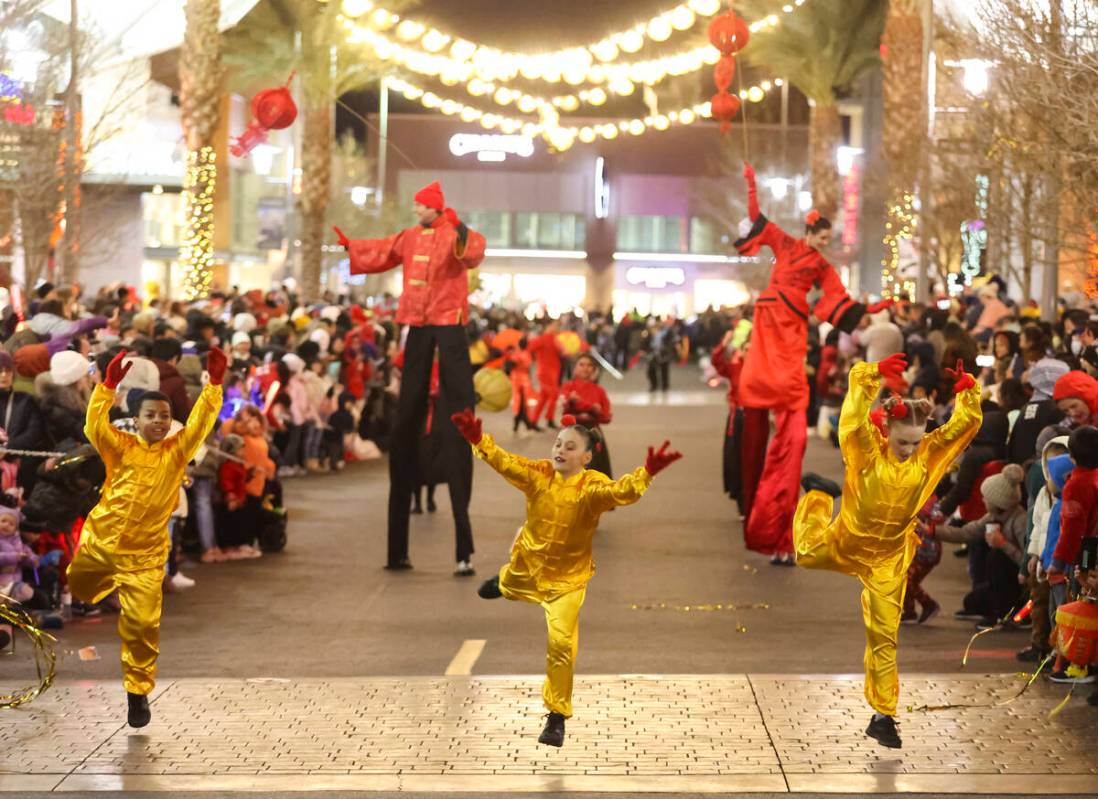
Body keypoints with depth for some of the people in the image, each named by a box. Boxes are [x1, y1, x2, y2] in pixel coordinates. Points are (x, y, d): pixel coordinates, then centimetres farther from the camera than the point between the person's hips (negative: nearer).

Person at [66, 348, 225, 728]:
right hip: (99, 543, 1)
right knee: (73, 593, 23)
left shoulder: (177, 451, -2)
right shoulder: (121, 447, -4)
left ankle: (138, 691, 8)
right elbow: (95, 426, -21)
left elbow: (201, 422, -12)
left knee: (142, 625, -7)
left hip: (144, 556, -1)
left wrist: (215, 381, -24)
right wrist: (108, 384, -32)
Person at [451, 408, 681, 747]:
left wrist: (647, 473, -62)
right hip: (527, 566, 4)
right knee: (510, 587, 36)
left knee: (562, 642, -15)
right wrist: (478, 439, -46)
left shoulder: (592, 486, -23)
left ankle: (557, 716, 0)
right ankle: (502, 581, 77)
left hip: (566, 578, -4)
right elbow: (505, 461, -27)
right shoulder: (538, 474, -13)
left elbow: (622, 491, -42)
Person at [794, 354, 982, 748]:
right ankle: (820, 494, 46)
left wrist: (967, 390, -33)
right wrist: (874, 374, -47)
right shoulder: (868, 450, -20)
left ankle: (883, 716, 10)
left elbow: (967, 424, -15)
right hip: (847, 545, -1)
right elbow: (854, 418, -34)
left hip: (889, 559, 1)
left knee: (884, 636, 1)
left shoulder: (928, 455, -12)